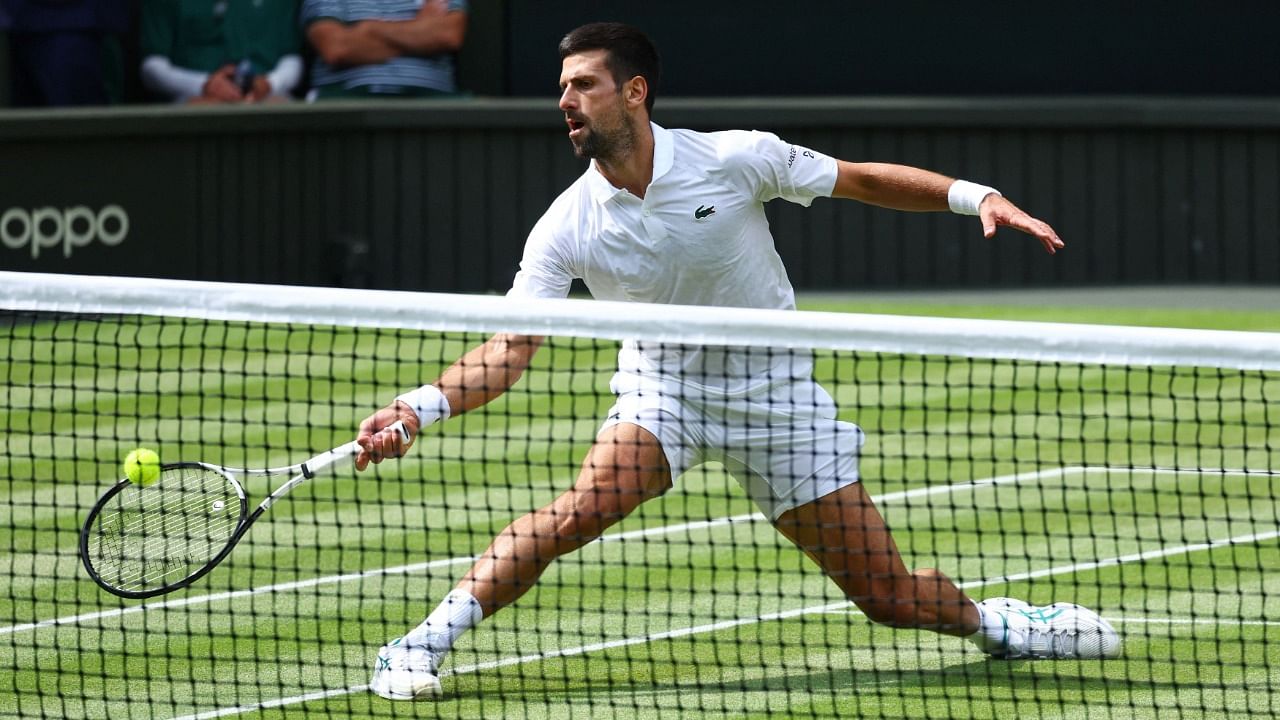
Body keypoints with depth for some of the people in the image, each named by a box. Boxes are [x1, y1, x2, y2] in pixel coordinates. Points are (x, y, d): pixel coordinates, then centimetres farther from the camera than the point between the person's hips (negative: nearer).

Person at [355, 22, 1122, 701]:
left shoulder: (735, 160, -17)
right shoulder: (568, 227, -13)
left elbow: (862, 179, -5)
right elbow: (511, 347, -15)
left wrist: (974, 195, -15)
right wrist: (420, 408, -31)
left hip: (774, 388, 0)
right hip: (661, 386, 0)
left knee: (891, 596, -1)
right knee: (580, 510, -31)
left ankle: (994, 621, 30)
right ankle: (421, 646, -25)